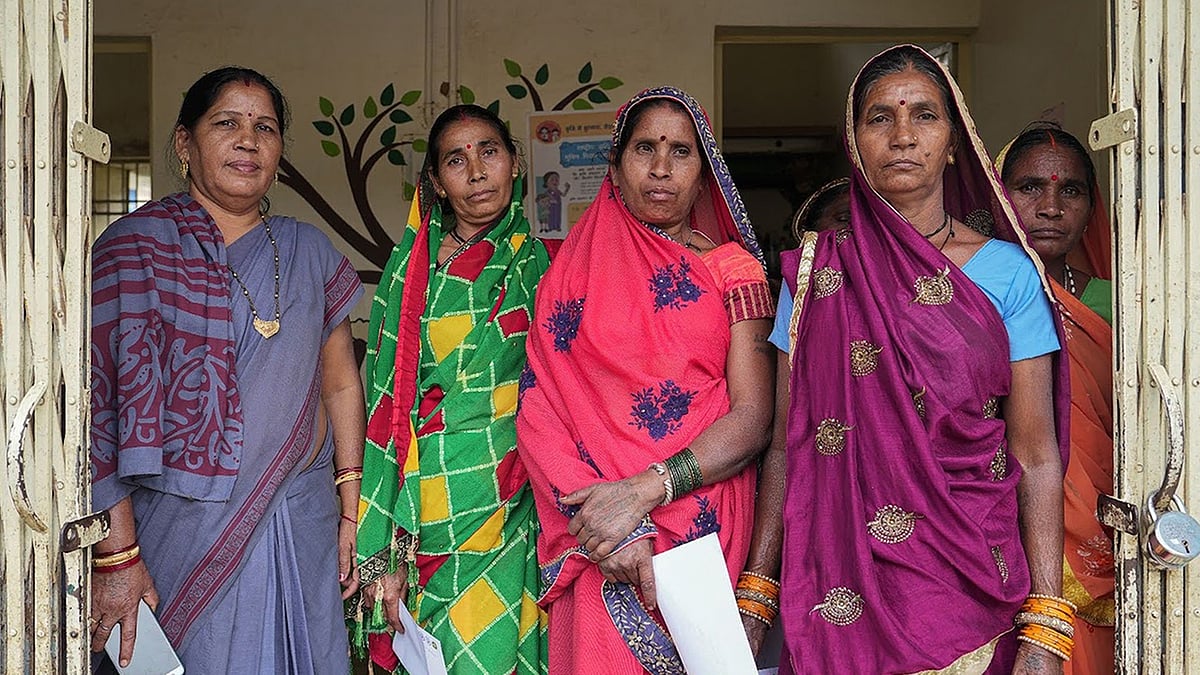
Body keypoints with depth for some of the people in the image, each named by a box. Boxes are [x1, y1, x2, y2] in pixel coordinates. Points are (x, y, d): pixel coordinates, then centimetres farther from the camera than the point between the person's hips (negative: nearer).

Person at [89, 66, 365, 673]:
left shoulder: (309, 251, 9)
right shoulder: (137, 246, -5)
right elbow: (101, 402, -10)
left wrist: (353, 511, 7)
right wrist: (115, 554, -14)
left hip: (304, 527, 4)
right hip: (185, 530, -4)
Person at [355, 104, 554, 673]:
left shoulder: (541, 264, 4)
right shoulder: (412, 269, 2)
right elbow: (387, 400, -2)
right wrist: (386, 551, -8)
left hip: (509, 509, 0)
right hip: (423, 506, 0)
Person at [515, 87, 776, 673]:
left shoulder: (732, 269, 5)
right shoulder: (576, 267, 7)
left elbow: (753, 418, -5)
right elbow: (537, 414, -2)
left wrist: (644, 490, -19)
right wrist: (612, 522, -16)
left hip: (706, 529, 0)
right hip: (597, 536, 0)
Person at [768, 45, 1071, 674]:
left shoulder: (1005, 272, -2)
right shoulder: (817, 270, 3)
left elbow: (1037, 458, -3)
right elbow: (789, 445, 3)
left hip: (970, 591, -1)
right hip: (839, 593, 1)